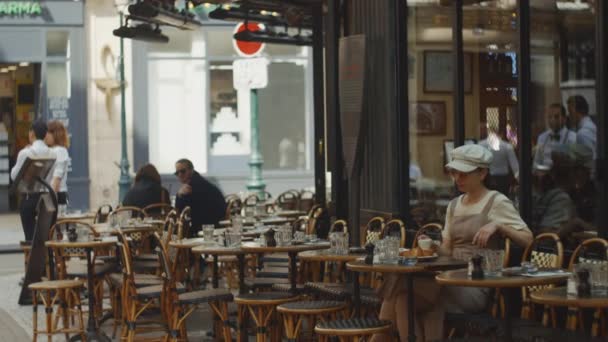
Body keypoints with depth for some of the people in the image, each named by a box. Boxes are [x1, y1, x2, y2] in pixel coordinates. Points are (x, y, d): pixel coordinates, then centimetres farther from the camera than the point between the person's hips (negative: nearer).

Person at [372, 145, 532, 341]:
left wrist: (498, 225, -23)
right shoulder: (454, 205, 18)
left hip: (479, 287, -6)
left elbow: (527, 239, -8)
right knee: (404, 287, -24)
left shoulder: (497, 202, -2)